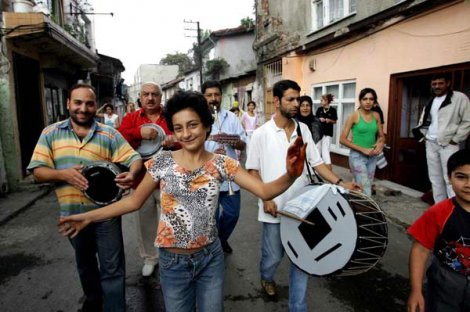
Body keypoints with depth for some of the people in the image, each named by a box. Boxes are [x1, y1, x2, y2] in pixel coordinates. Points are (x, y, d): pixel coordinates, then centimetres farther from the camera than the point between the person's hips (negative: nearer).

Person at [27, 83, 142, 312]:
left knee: (112, 267, 4)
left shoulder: (109, 134, -3)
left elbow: (134, 158, -8)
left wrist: (132, 173, -31)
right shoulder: (50, 133, 1)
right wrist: (63, 174, -23)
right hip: (72, 214, 3)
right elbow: (38, 172, -3)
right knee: (84, 262, 24)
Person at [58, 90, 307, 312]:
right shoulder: (162, 162, -10)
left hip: (211, 257, 1)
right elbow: (135, 200, -2)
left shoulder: (221, 164, -10)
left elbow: (264, 191, -15)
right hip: (173, 261, 0)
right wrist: (88, 217, -8)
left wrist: (290, 176, -35)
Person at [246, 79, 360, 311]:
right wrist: (265, 198, -13)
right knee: (273, 256, 13)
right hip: (274, 207, -3)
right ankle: (266, 278, 48)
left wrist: (339, 183, -7)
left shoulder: (303, 129, 2)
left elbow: (316, 162, 5)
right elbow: (253, 170, -4)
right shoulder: (261, 134, -8)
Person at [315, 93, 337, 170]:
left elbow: (335, 121, 1)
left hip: (328, 133, -4)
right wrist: (320, 119, -13)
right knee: (318, 149, 13)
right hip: (319, 132, 4)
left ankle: (329, 168, -9)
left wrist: (329, 120, -18)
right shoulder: (319, 109, 1)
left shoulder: (333, 110, -7)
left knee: (325, 150, -10)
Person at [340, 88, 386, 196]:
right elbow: (342, 139, -12)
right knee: (366, 191, -11)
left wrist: (380, 144, -8)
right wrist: (362, 149, -17)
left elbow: (382, 136, 16)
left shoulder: (376, 116, 6)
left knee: (368, 187, 13)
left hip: (372, 157, 6)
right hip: (357, 156, -6)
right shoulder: (353, 116, -9)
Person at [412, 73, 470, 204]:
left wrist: (456, 139, -10)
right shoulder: (431, 102, 15)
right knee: (435, 178, 10)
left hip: (448, 144, -6)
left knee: (450, 179, -12)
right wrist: (422, 134, 9)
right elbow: (424, 121, 24)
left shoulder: (459, 98, -5)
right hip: (430, 144, 7)